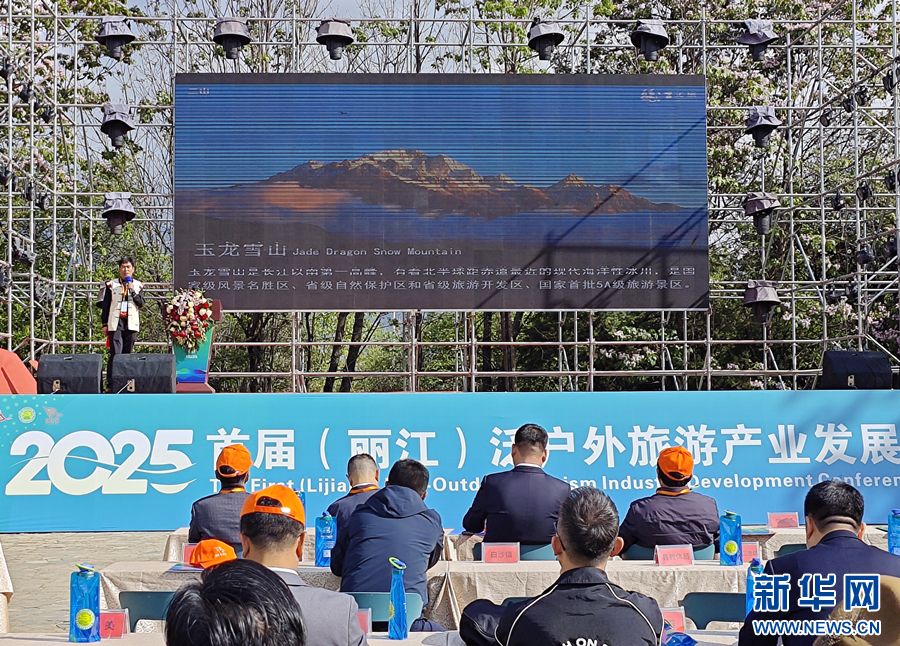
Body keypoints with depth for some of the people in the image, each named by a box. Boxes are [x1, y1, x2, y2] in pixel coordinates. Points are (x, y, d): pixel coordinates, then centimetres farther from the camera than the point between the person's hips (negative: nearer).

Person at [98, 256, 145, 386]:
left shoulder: (138, 285, 13)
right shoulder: (111, 285, 8)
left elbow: (141, 304, 3)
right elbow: (105, 305, 8)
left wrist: (133, 291, -10)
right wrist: (105, 324, 3)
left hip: (131, 324, 2)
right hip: (115, 323, -2)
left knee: (127, 353, 4)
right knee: (115, 354, -12)